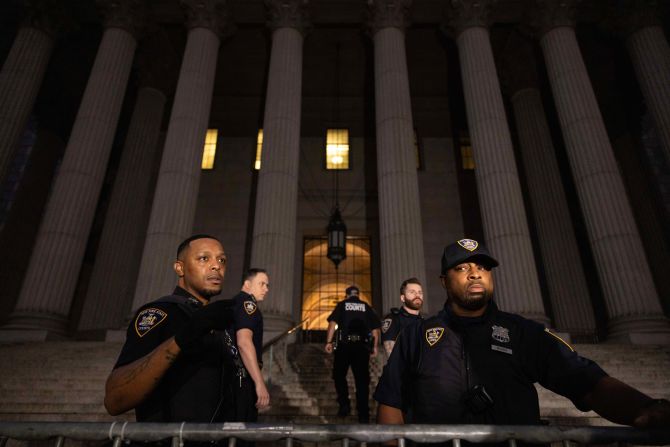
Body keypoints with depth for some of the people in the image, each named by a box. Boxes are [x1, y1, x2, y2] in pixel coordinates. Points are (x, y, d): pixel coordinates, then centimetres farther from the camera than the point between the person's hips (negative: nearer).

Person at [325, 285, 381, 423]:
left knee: (339, 375, 15)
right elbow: (375, 328, 7)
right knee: (362, 379, 5)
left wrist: (329, 342, -4)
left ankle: (344, 404, 3)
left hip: (344, 344, -1)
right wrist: (374, 346, 11)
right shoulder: (366, 307, 13)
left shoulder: (342, 305, 9)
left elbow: (332, 323, -4)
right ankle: (363, 414, 4)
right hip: (362, 346, 2)